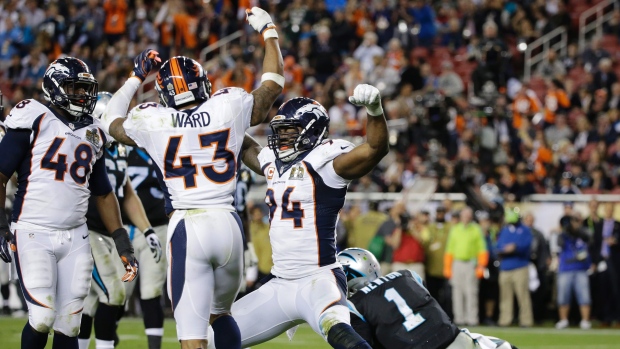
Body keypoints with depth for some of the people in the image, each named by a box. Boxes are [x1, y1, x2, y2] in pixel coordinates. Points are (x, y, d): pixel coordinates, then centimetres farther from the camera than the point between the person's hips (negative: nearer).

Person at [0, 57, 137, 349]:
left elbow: (104, 195, 22)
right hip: (34, 235, -5)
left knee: (68, 326, 3)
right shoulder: (34, 121, -4)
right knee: (42, 319, -15)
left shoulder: (92, 134, 14)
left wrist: (122, 244, 16)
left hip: (75, 239, 5)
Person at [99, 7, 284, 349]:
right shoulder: (229, 107, 2)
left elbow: (112, 121, 23)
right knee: (220, 314, 26)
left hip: (186, 228, -3)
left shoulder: (154, 122, 0)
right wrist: (268, 31, 34)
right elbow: (272, 84, 21)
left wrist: (136, 77, 33)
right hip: (227, 222, 3)